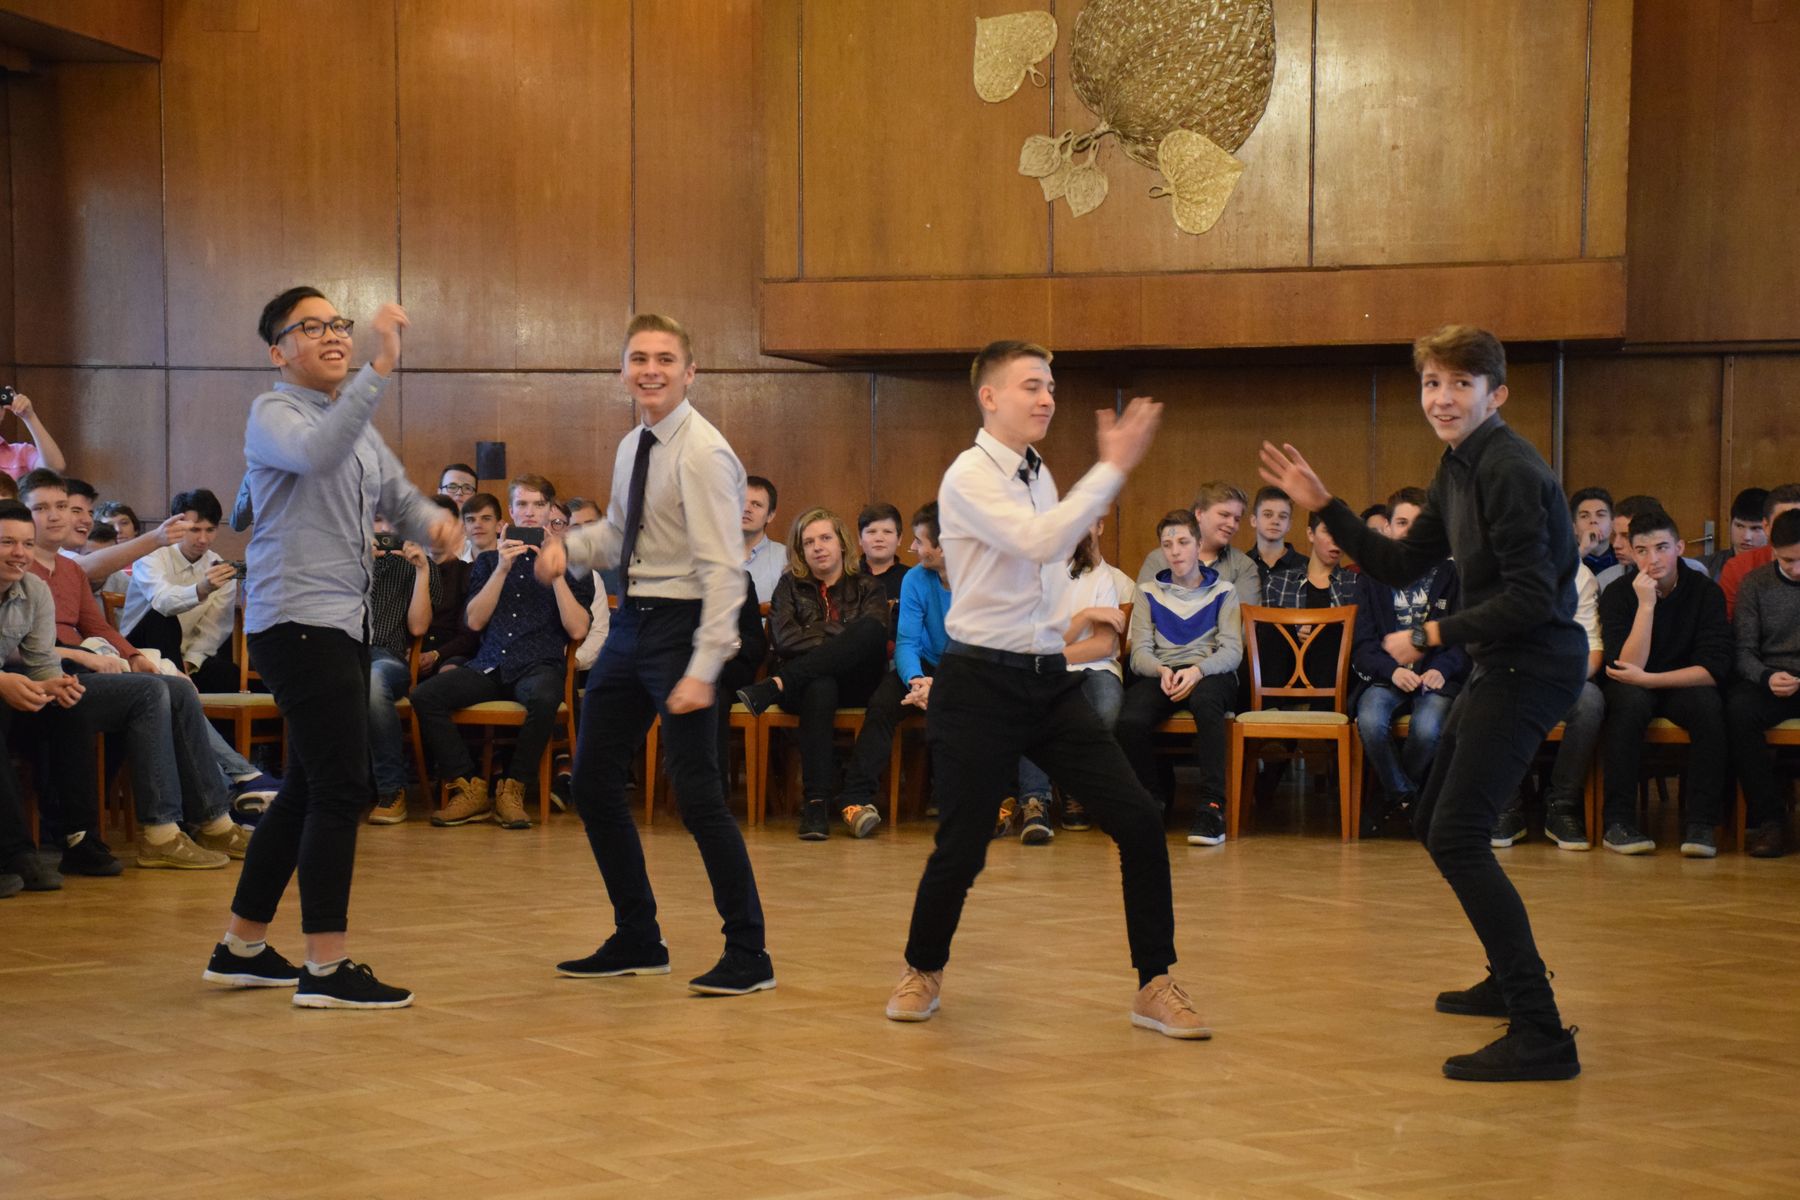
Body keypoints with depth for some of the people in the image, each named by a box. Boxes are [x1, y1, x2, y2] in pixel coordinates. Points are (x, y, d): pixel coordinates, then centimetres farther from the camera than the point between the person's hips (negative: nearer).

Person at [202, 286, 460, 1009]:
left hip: (342, 624, 9)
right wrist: (381, 368, -34)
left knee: (310, 789, 14)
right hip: (298, 620, -9)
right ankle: (327, 968, -7)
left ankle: (241, 948, 24)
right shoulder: (274, 414, -7)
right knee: (340, 787, -11)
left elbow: (397, 496, 21)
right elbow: (317, 454, -30)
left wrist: (433, 522, -2)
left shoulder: (356, 422, 19)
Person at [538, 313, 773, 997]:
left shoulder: (703, 454, -15)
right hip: (629, 625, 9)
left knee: (697, 795, -7)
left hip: (680, 626, -9)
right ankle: (638, 942, 25)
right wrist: (569, 547, 3)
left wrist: (702, 670, -26)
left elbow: (723, 570, -20)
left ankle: (748, 955, 7)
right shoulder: (632, 447, 11)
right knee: (594, 785, 12)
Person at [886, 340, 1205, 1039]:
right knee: (962, 846, -1)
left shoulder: (1039, 475, 14)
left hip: (1048, 679, 7)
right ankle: (923, 970, 27)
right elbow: (1040, 542, -27)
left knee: (1139, 820, -4)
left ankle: (1155, 987, 6)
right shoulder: (970, 476, -12)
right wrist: (1114, 468, -27)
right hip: (982, 681, -7)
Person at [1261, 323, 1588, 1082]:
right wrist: (1322, 506, 10)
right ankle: (1512, 981, 38)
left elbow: (1531, 597, -25)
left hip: (1533, 666, -11)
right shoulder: (1460, 471, 13)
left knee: (1457, 837, -17)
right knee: (1434, 822, 21)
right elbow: (1399, 567, 17)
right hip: (1500, 667, 11)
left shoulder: (1510, 472, -19)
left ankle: (1541, 1035, -18)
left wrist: (1430, 636, -18)